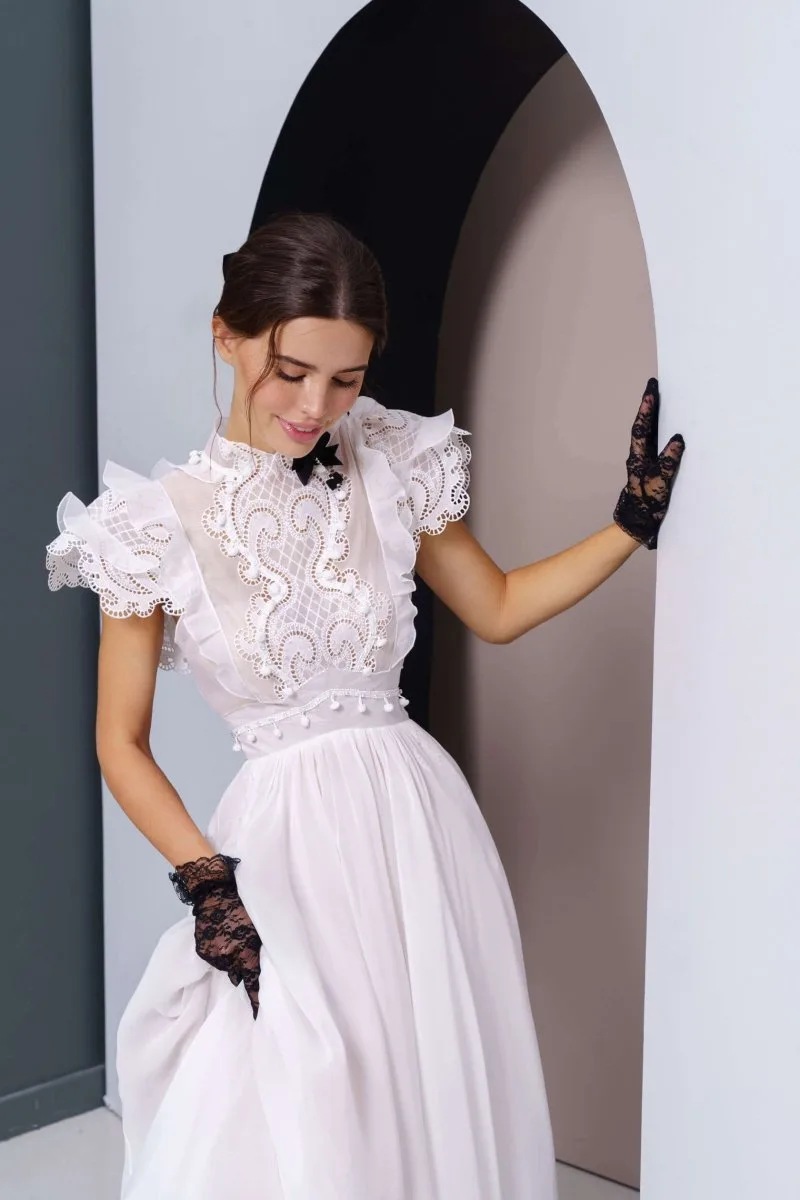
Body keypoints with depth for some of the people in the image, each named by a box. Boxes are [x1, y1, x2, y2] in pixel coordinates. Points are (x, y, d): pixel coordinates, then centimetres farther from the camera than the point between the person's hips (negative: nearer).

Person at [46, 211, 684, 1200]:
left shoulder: (393, 469, -1)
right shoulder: (160, 522, -8)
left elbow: (496, 609, 14)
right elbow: (122, 744, -1)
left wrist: (632, 523, 7)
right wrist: (205, 881, -12)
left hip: (421, 820, 3)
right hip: (286, 847, -3)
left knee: (441, 1100, 12)